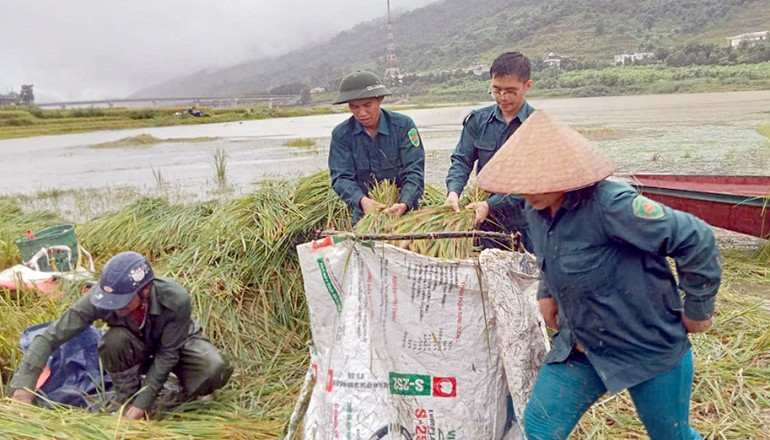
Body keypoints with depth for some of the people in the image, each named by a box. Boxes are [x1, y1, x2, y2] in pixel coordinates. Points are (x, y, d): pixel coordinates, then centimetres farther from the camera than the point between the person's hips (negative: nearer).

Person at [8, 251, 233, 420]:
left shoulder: (175, 299, -38)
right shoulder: (100, 297, -33)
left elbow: (168, 353, -28)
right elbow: (52, 336, -29)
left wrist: (143, 403, -31)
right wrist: (22, 387, -39)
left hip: (178, 343, -2)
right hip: (138, 348, 2)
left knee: (214, 372, -32)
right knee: (114, 341, -35)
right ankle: (128, 402, -10)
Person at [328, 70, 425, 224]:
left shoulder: (403, 125, -5)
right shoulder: (341, 134, -1)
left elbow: (414, 171, -10)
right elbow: (341, 177, -7)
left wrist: (404, 204, -28)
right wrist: (362, 200, -27)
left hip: (404, 212, -1)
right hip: (364, 214, 1)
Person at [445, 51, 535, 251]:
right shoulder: (477, 120, 4)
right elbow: (461, 160, 1)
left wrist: (490, 204, -24)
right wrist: (453, 192, -19)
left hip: (525, 222, -3)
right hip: (486, 220, 3)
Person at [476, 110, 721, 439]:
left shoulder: (609, 204, -30)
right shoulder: (536, 210, -5)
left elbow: (696, 238, -26)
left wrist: (698, 310, -15)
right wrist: (547, 292, 9)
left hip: (650, 348, -6)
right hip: (580, 347, 6)